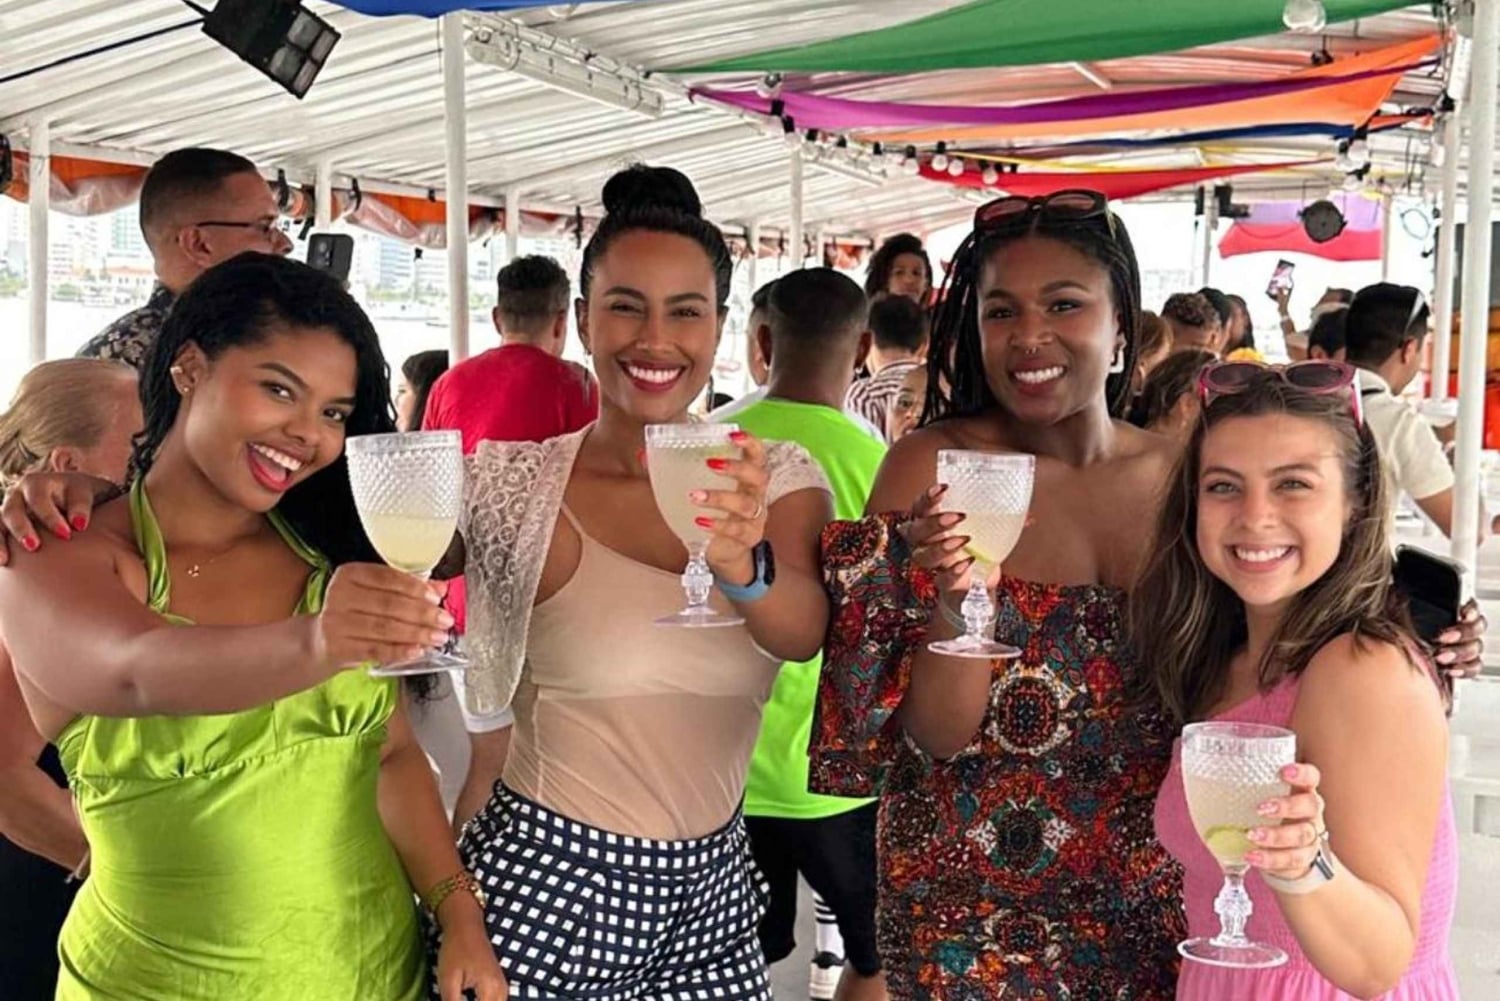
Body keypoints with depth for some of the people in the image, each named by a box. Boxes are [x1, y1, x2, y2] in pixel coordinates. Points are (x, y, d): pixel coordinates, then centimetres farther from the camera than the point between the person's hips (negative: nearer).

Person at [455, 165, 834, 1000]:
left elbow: (805, 632, -22)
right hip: (548, 884, -2)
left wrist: (743, 564, -43)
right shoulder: (515, 485, -10)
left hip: (713, 891, 3)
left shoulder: (778, 478, -4)